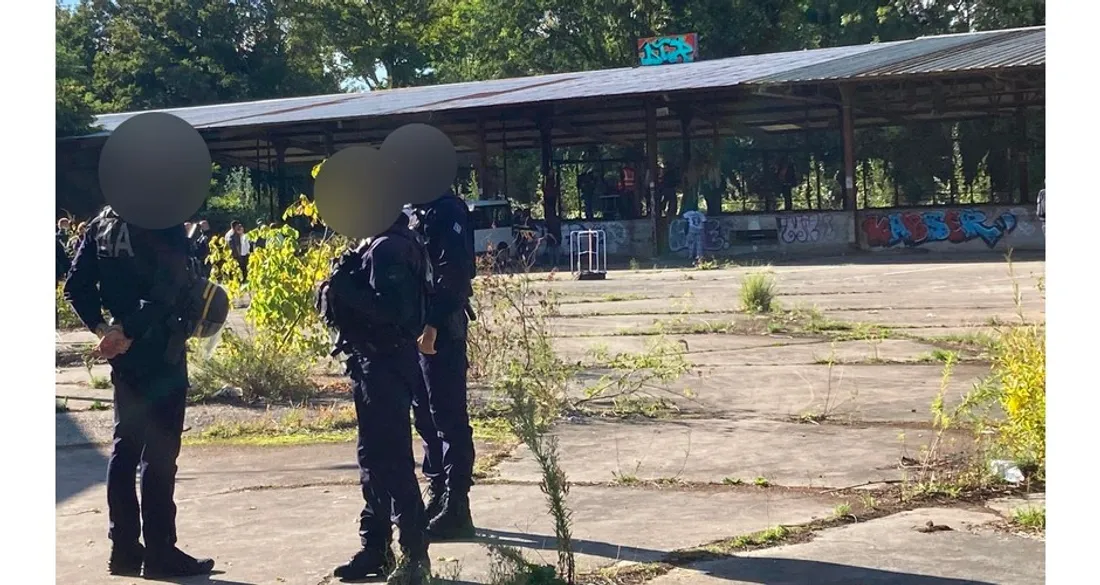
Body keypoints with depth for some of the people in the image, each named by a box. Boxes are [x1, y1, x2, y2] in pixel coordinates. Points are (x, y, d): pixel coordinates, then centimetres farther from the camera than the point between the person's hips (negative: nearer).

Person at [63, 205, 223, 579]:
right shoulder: (165, 223, -13)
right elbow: (165, 292, -23)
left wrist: (101, 328, 5)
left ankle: (124, 549, 18)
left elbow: (76, 286, 7)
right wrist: (129, 333, -17)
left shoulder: (103, 222, 8)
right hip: (160, 351, -7)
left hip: (124, 353, 7)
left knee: (125, 446, 13)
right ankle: (160, 553, 3)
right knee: (159, 451, -2)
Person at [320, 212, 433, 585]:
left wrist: (344, 289, -20)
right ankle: (375, 548, 23)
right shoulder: (374, 246, 15)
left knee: (394, 462, -8)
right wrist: (339, 291, 2)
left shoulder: (390, 248, -16)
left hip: (387, 366, -10)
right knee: (373, 457, 14)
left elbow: (392, 309, -25)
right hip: (371, 363, 10)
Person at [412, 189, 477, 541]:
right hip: (420, 328, 9)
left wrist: (432, 324, -23)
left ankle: (456, 509, 0)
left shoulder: (446, 210, -10)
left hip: (441, 330, -9)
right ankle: (437, 497, 24)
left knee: (449, 418, -5)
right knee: (426, 416, 14)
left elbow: (452, 272, -19)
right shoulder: (417, 211, 17)